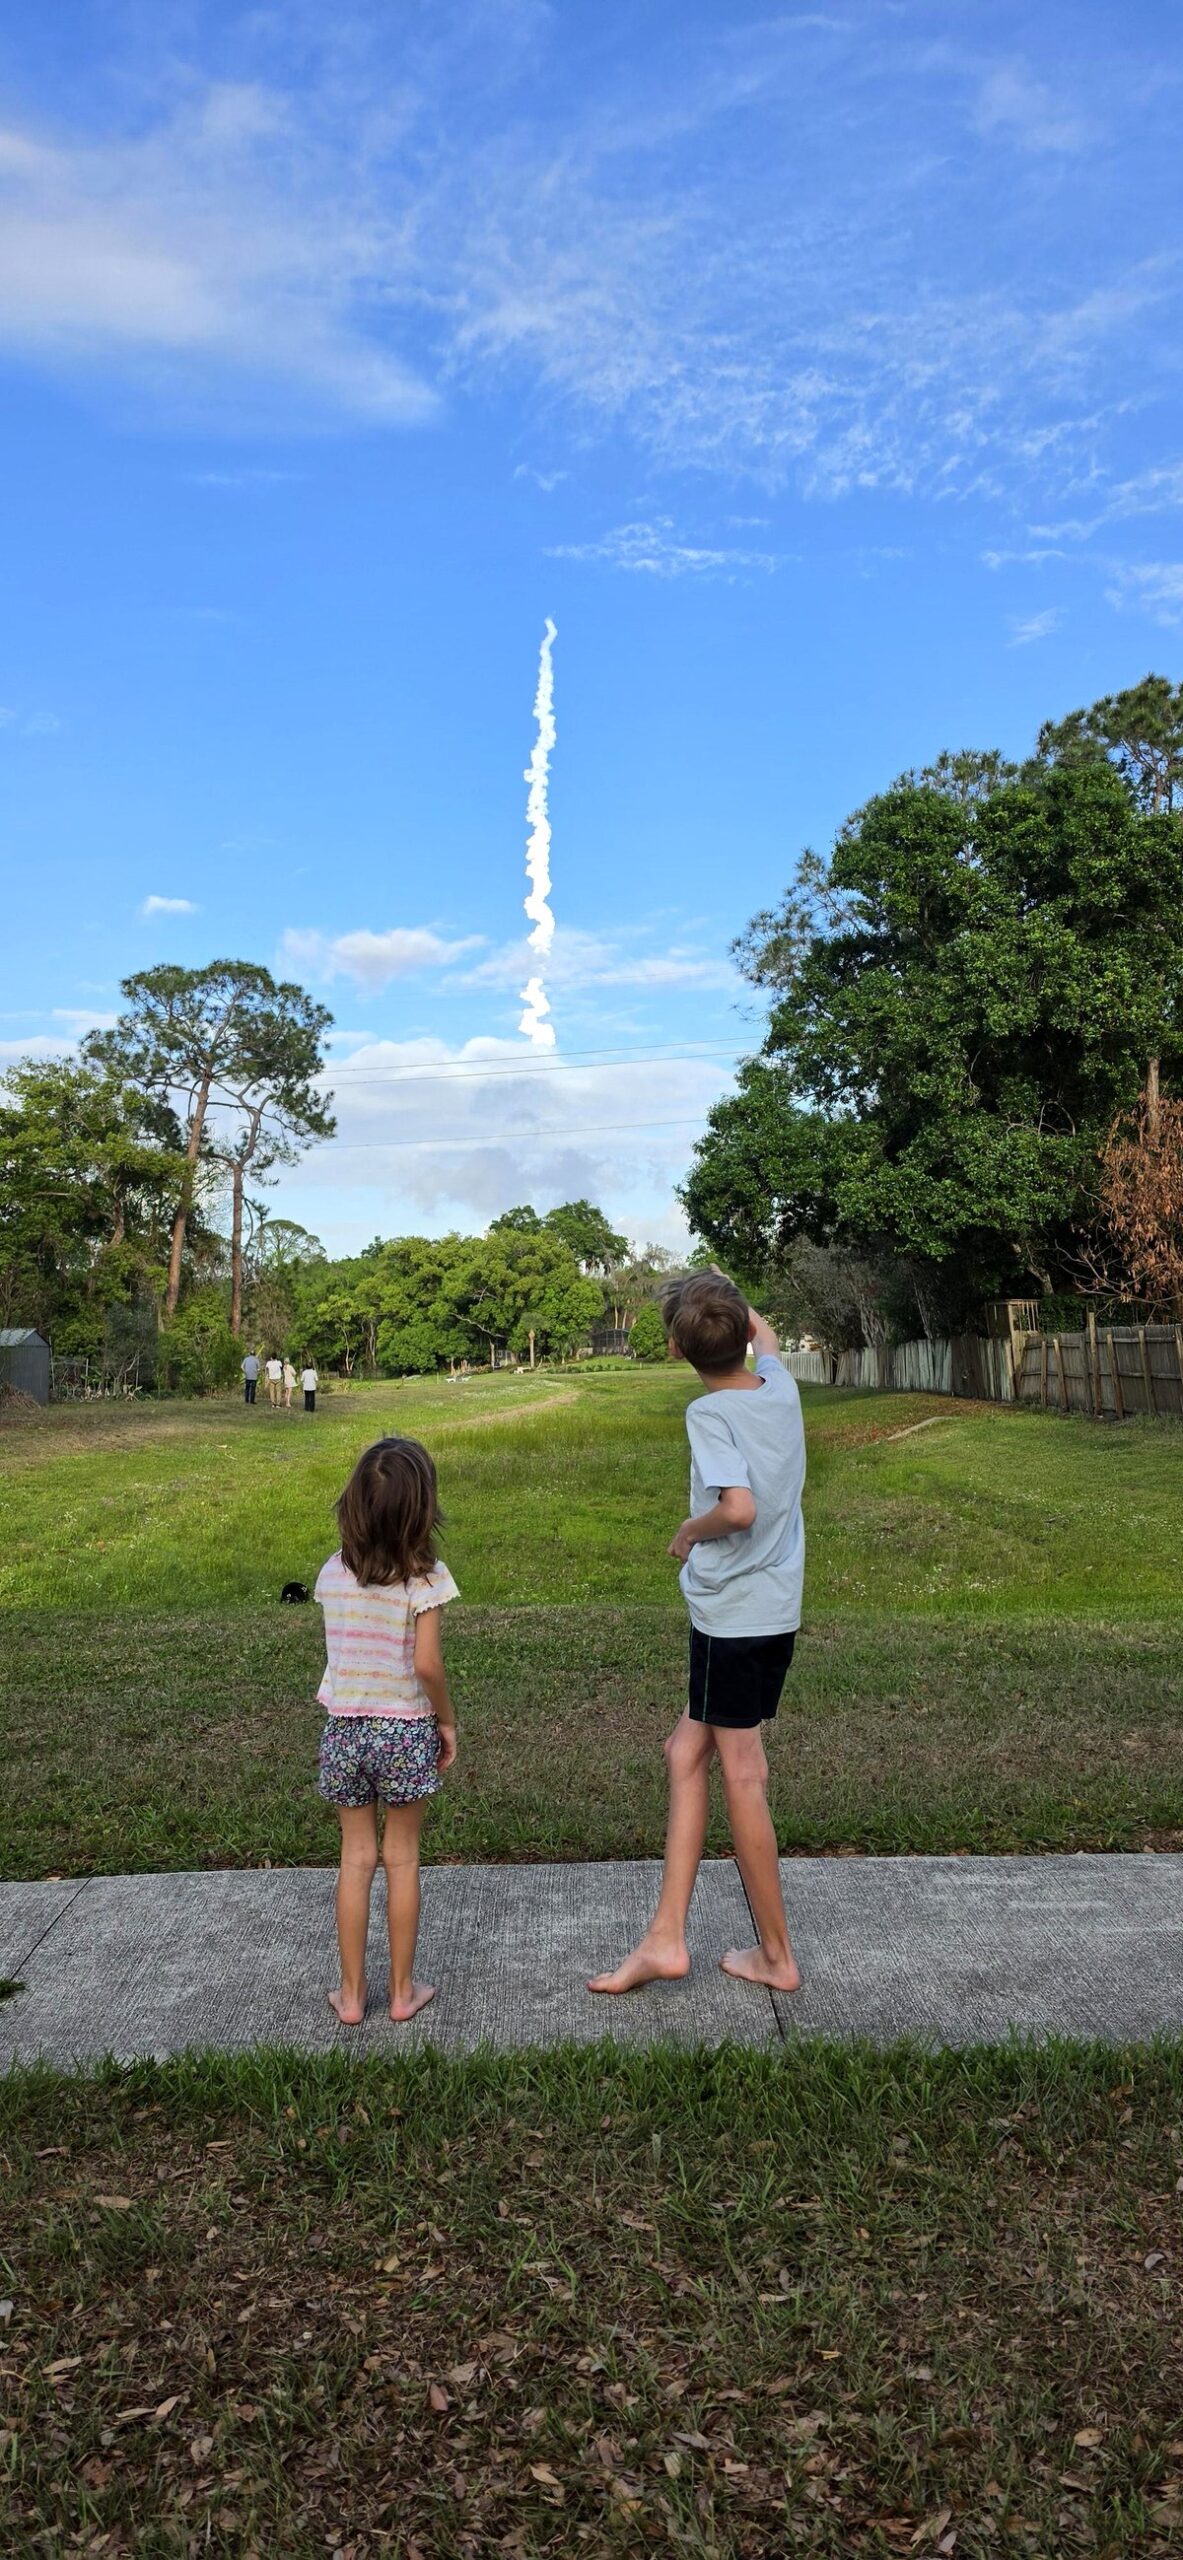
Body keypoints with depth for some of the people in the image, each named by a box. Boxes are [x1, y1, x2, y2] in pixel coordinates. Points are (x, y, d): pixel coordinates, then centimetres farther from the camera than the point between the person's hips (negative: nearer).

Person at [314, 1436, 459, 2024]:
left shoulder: (332, 1573, -3)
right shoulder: (425, 1577, -15)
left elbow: (335, 1650, -2)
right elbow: (427, 1665, -16)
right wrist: (447, 1721, -3)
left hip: (343, 1729, 3)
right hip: (405, 1731, -3)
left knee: (356, 1857, 14)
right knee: (402, 1858, 11)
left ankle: (352, 1993, 22)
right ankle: (403, 1991, 23)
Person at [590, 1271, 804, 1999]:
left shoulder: (711, 1412, -17)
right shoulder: (781, 1388, 4)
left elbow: (739, 1507, -30)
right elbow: (766, 1339, 28)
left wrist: (692, 1530, -11)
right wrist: (724, 1295, 41)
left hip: (734, 1617, -8)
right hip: (775, 1610, 8)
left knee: (742, 1776, 4)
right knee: (688, 1753, 14)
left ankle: (777, 1955, 17)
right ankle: (666, 1936, 16)